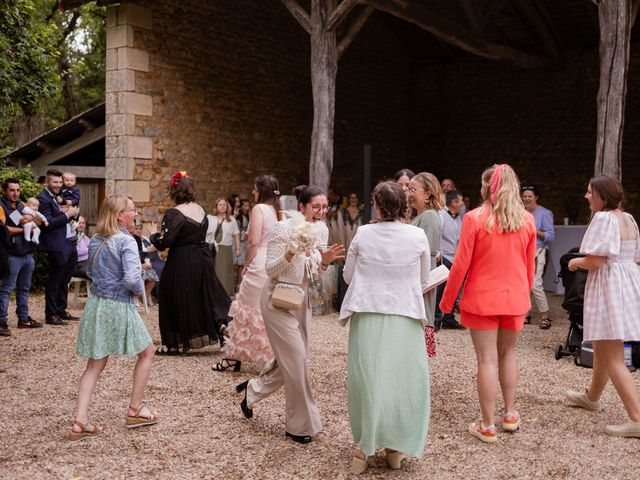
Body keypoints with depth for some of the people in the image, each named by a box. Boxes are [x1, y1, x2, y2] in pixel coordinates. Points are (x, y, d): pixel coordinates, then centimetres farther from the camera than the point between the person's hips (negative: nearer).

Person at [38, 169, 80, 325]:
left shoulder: (58, 197, 16)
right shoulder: (43, 199, -11)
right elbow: (48, 223, -19)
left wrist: (72, 213, 0)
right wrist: (67, 215, -16)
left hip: (69, 243, 9)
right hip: (57, 246, -9)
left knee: (64, 281, 16)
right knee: (54, 281, 0)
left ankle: (61, 310, 27)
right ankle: (51, 315, 9)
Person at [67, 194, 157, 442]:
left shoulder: (95, 241, 6)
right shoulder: (126, 241, -17)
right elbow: (132, 279, -25)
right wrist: (139, 289, -6)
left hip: (96, 303, 7)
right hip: (119, 306, -7)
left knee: (95, 363, 12)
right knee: (147, 352, 15)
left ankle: (80, 421, 5)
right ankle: (135, 410, 21)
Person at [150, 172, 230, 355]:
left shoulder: (174, 214, -17)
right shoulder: (201, 210, 5)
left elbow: (163, 243, -19)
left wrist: (154, 234, 1)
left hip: (181, 263, -6)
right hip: (203, 258, 6)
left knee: (177, 300, 6)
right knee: (207, 294, 18)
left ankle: (175, 344, 15)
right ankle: (223, 325, 11)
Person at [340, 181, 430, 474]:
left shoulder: (362, 234, -5)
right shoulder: (418, 236, -5)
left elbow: (348, 276, 6)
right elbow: (423, 281, 6)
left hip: (367, 316, 1)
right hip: (405, 317, 0)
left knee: (367, 379, 11)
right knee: (402, 380, 11)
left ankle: (365, 447, 17)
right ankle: (395, 448, 19)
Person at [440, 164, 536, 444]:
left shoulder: (475, 218, -12)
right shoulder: (527, 220, 0)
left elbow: (461, 264, -11)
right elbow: (529, 265, 9)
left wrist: (447, 300, -1)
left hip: (482, 299, -4)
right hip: (515, 298, 4)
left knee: (487, 360, 1)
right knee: (508, 353, 21)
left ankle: (487, 427, 8)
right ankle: (510, 415, 28)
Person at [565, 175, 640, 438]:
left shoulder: (603, 219, -16)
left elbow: (594, 261, -21)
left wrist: (576, 262, -2)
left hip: (608, 288, -10)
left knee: (613, 359, -6)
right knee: (602, 348, 24)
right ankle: (592, 397, 41)